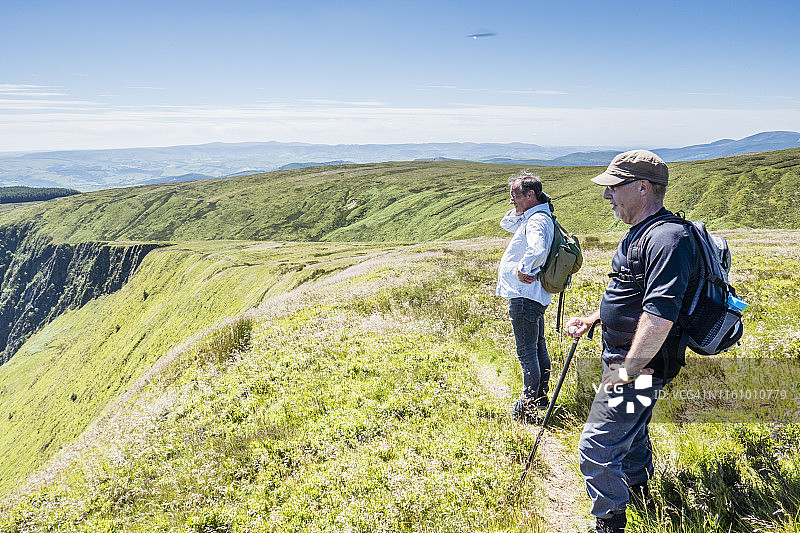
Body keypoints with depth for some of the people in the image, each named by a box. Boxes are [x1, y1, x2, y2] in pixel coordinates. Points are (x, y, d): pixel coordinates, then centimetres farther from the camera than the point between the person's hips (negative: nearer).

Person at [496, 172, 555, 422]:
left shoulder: (537, 221, -19)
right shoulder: (531, 218, 13)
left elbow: (537, 251, -38)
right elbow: (507, 224, 28)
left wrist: (523, 270, -22)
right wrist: (518, 210, 10)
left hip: (524, 296, -11)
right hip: (533, 296, 11)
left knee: (527, 352, -5)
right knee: (538, 348, 20)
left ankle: (527, 409, 2)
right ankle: (540, 397, 33)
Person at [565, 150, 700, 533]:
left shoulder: (667, 238, -25)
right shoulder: (641, 233, 10)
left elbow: (660, 314, -33)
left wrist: (628, 370, -28)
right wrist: (592, 319, 13)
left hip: (640, 368, -11)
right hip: (626, 360, 11)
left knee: (596, 447, -7)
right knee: (630, 430, 30)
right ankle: (638, 487, 54)